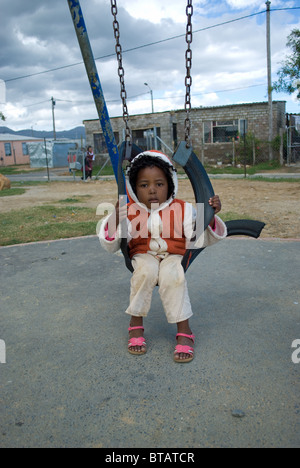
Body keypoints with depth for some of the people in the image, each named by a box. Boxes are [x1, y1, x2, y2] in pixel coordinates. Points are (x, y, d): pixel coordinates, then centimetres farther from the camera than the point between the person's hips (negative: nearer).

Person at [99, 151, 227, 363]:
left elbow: (200, 240, -5)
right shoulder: (129, 212, -3)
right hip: (144, 256, 0)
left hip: (174, 256, 0)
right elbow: (111, 246, -5)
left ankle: (184, 331, -19)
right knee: (146, 270, -34)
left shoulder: (182, 209, -2)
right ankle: (136, 324, -13)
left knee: (172, 276, -34)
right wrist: (115, 220, -22)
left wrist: (211, 216, -20)